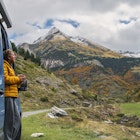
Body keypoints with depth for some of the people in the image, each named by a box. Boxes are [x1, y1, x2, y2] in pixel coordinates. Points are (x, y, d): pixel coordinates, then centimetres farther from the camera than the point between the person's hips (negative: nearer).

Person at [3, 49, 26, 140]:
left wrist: (19, 80, 8)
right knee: (10, 120, -9)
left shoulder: (9, 66, 26)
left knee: (17, 120, 13)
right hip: (8, 96, -10)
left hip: (12, 97, 10)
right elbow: (5, 79, -21)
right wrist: (18, 78, -11)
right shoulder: (4, 65, -6)